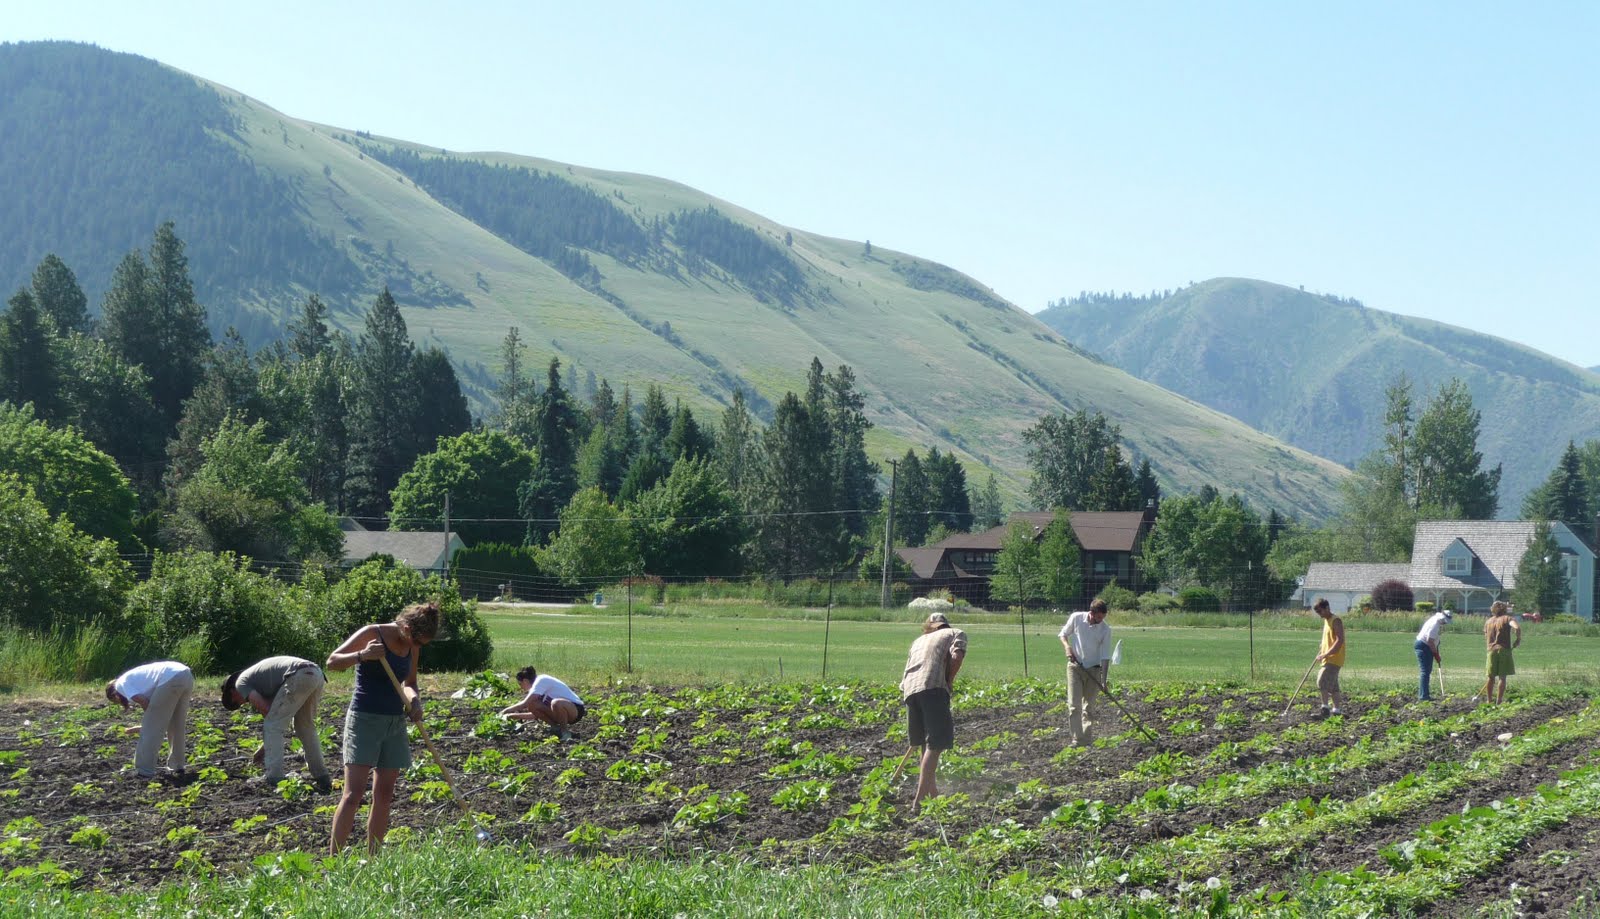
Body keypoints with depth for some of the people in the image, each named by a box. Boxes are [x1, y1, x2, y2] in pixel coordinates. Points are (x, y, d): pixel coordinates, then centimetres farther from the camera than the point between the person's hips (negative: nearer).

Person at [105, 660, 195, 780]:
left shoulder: (121, 684, 10)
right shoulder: (135, 678, 35)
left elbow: (143, 701, -5)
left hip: (171, 679, -9)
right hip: (187, 675, 9)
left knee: (151, 727, 3)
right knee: (177, 725, 23)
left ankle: (144, 771, 7)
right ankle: (177, 766, 31)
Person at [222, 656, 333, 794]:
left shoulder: (241, 683, 13)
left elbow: (265, 708, 0)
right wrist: (264, 748, 44)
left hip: (299, 676, -9)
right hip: (317, 674, 9)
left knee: (273, 726, 1)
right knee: (306, 727, 22)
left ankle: (273, 779, -4)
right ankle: (322, 778, 23)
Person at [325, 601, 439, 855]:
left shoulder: (411, 646, 7)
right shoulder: (372, 634, -11)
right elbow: (332, 662, -12)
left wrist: (415, 700, -3)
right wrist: (362, 655, -29)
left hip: (395, 722, 7)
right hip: (364, 719, -7)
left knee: (384, 795, 5)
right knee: (354, 793, -13)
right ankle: (333, 859, -12)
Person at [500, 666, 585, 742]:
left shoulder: (541, 681, -14)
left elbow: (525, 704, -21)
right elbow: (535, 715, 17)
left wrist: (506, 710, -9)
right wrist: (514, 716, 10)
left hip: (576, 709, -9)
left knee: (556, 703, -41)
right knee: (532, 705, -4)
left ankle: (565, 731, -16)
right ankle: (556, 728, 2)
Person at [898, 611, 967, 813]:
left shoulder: (918, 641, 35)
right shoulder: (956, 634, 21)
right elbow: (957, 657, -2)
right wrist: (949, 682, 9)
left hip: (909, 690, 6)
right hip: (933, 687, -6)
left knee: (926, 744, 20)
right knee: (935, 745, -9)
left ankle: (932, 792, 33)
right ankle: (918, 801, -21)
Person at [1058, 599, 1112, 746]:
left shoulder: (1105, 630, -10)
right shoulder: (1076, 618, -9)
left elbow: (1105, 656, -8)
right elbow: (1063, 634, 7)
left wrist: (1104, 679, -13)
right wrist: (1067, 647, -14)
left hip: (1093, 669, 0)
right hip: (1075, 666, 0)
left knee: (1089, 706, 5)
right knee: (1074, 704, -10)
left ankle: (1087, 739, 13)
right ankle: (1077, 738, -11)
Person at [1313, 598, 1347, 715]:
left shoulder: (1336, 621, -13)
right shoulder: (1326, 620, 16)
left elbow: (1339, 640, -22)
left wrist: (1326, 654, -25)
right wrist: (1321, 652, 13)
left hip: (1334, 659, -10)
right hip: (1328, 660, 10)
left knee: (1322, 681, -17)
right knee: (1333, 686, 12)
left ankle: (1325, 707, -17)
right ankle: (1337, 709, 16)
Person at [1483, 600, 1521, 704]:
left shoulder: (1488, 622, 13)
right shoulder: (1507, 618, -1)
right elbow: (1517, 628, -19)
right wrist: (1518, 639, -5)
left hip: (1491, 650, 4)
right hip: (1504, 650, -4)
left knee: (1491, 677, 11)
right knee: (1502, 677, 1)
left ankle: (1489, 699, 15)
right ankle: (1499, 700, -1)